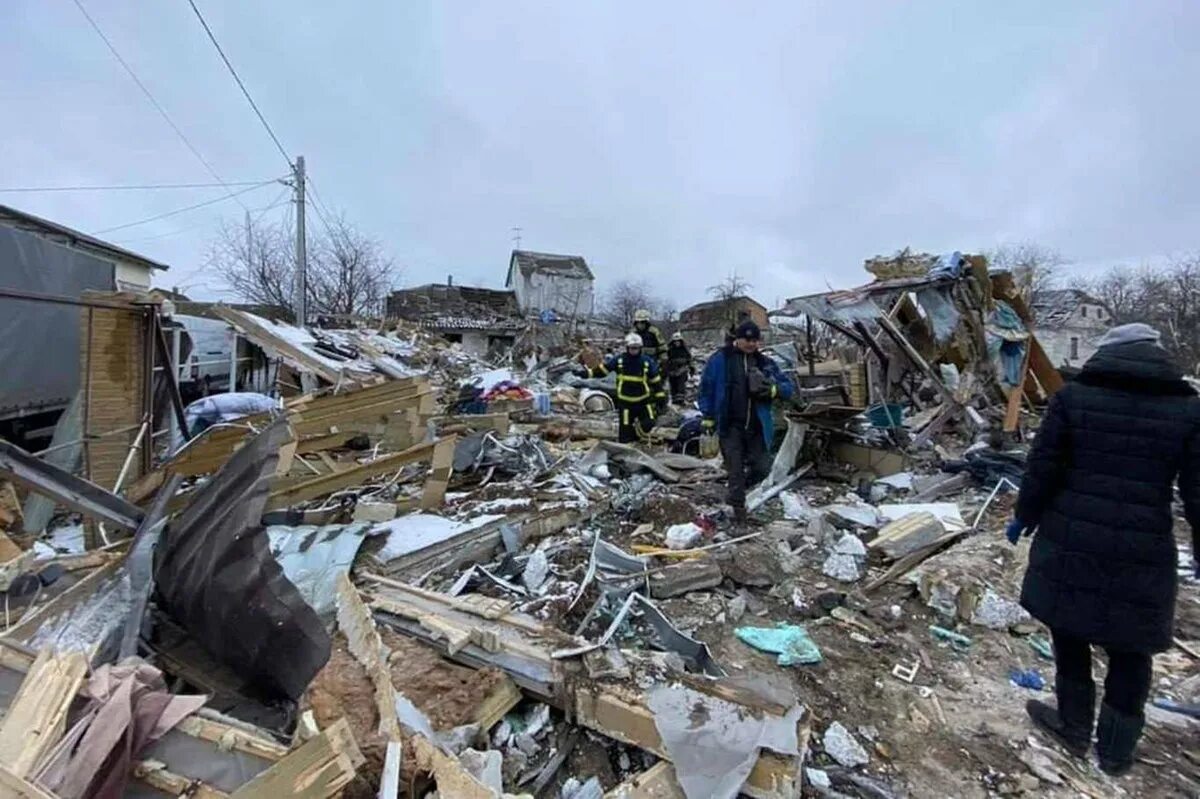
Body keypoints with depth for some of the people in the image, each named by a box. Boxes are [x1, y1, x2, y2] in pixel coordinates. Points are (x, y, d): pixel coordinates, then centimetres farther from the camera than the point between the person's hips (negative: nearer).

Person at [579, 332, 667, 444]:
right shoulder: (618, 359, -6)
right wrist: (588, 373, -11)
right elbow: (602, 369, 0)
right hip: (625, 402, 0)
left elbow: (656, 380, 3)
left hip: (643, 400, 1)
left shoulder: (647, 362, -4)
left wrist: (661, 397, 3)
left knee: (649, 423, -17)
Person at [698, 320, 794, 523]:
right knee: (736, 469, 3)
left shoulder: (765, 362, 7)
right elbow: (706, 387, 1)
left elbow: (788, 387, 9)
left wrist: (773, 390, -14)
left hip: (757, 426, 4)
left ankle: (737, 489, 35)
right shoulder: (720, 359, -3)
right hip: (730, 426, -3)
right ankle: (738, 509, 19)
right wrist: (708, 418, -1)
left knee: (762, 467, 7)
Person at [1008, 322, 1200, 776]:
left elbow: (1041, 470, -5)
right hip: (1143, 553, 2)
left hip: (1070, 543, -1)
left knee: (1070, 636, 17)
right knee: (1131, 651, 17)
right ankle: (1116, 750, 30)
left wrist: (1024, 517, 10)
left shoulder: (1072, 396, -4)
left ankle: (1075, 728, 32)